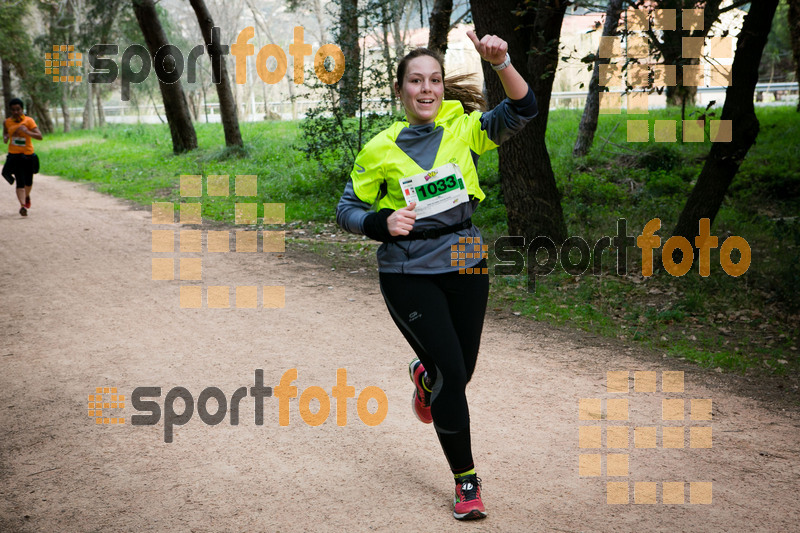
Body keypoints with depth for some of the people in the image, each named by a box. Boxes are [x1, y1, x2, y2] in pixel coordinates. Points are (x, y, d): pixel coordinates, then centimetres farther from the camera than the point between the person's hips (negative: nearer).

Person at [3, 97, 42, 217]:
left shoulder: (29, 121, -7)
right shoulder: (7, 122, 1)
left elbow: (39, 136, -15)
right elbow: (5, 133, 21)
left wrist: (26, 132, -30)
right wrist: (5, 138, -2)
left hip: (28, 154, 0)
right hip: (14, 155, 0)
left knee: (28, 182, 13)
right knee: (20, 182, -13)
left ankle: (27, 197, 44)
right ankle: (22, 205, -19)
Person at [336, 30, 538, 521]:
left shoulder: (463, 128, 1)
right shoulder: (381, 149, -2)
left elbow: (521, 112, -14)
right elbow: (348, 210, 5)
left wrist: (501, 63, -30)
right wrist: (382, 223, -15)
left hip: (464, 263, 3)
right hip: (408, 273, -2)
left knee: (462, 371, 12)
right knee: (451, 373, -7)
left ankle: (424, 375, 52)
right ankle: (467, 481, 12)